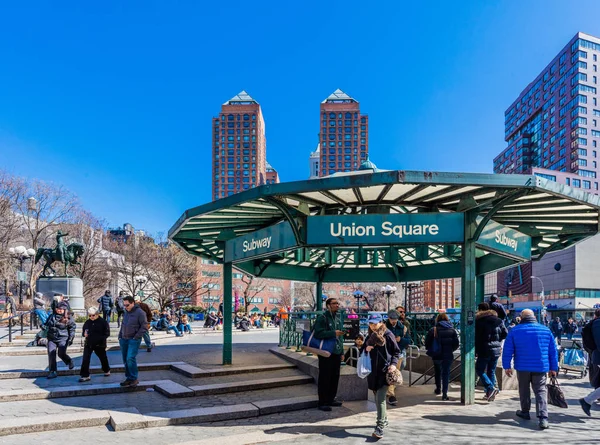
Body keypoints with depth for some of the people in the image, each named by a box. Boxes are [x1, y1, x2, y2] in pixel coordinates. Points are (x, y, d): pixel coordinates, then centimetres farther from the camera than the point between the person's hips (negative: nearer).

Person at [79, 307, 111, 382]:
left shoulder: (103, 322, -10)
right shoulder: (87, 322, 4)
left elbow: (107, 334, -11)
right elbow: (83, 331, 16)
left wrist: (100, 338, -25)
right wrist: (84, 334, -8)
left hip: (99, 344, -3)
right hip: (88, 344, 3)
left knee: (103, 358, 15)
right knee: (85, 360, -7)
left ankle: (107, 370, 39)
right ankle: (85, 375, 0)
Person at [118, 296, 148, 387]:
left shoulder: (140, 313, -11)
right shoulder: (126, 312, 13)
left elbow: (144, 327, -13)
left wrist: (136, 337, -15)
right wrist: (120, 336, 12)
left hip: (134, 340, -7)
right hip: (124, 340, 7)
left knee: (130, 359, -14)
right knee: (125, 360, 9)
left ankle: (134, 378, -3)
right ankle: (128, 378, 18)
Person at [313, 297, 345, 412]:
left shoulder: (339, 317, 14)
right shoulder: (322, 318, -10)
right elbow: (318, 333, -21)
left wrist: (341, 351, 18)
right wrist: (333, 333, -25)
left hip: (337, 352, 8)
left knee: (335, 376, 13)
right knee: (324, 377, -3)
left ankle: (331, 399, 26)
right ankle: (323, 402, 5)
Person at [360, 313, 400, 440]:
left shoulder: (388, 335, -5)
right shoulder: (369, 337, 10)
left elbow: (397, 351, 0)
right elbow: (362, 351, 16)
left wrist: (393, 364, -14)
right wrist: (366, 349, -6)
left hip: (385, 371, -6)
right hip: (373, 371, 6)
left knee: (380, 399, -13)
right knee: (377, 398, 16)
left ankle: (380, 427, -12)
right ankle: (384, 419, 35)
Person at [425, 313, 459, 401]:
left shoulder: (433, 330, -5)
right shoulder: (452, 330, 1)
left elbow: (427, 343, -6)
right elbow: (456, 344, 1)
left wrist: (431, 351, 11)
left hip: (437, 355, 0)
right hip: (448, 355, 0)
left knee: (438, 372, 22)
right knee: (446, 373, 6)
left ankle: (438, 388, 32)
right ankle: (444, 394, -1)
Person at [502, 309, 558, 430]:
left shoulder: (514, 331, -2)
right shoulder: (546, 330, 4)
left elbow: (507, 350, -2)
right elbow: (553, 351, 8)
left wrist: (507, 366, 5)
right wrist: (553, 368, 15)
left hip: (522, 366, -1)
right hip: (540, 367, 1)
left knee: (524, 389, 16)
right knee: (541, 391, 2)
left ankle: (525, 411, 29)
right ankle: (543, 418, -10)